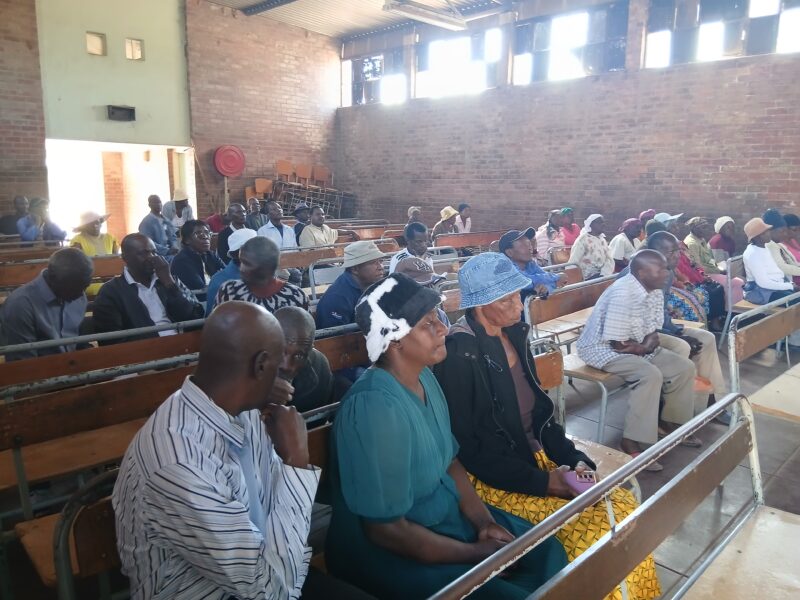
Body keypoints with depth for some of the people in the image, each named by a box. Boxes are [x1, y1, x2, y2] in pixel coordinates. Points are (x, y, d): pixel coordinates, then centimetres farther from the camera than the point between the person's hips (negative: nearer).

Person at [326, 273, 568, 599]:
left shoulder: (424, 377, -1)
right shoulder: (375, 406, -29)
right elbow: (387, 530, -26)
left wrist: (484, 520, -6)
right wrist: (479, 553, -15)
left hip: (447, 514, 8)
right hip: (387, 552, -8)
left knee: (547, 551, 7)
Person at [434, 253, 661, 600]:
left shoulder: (514, 334, 3)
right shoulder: (460, 353, -21)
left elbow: (539, 412, 11)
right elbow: (466, 448, -19)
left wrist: (574, 459, -3)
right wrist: (542, 482, -19)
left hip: (536, 457, 7)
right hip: (493, 477, -7)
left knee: (623, 506, -5)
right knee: (593, 529, -18)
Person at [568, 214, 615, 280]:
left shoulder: (602, 239, 14)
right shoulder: (582, 240, -7)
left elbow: (609, 259, 6)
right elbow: (573, 263, -13)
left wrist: (605, 274, -11)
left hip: (602, 275, 7)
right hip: (589, 277, -7)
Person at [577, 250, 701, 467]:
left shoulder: (655, 290, -2)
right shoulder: (623, 294, -30)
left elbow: (653, 329, 8)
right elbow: (618, 344, -28)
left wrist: (652, 341, -15)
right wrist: (646, 347, -12)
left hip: (638, 346, 9)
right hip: (602, 349, -9)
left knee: (684, 367, 1)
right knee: (651, 375, -30)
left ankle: (671, 421, 20)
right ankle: (631, 442, -23)